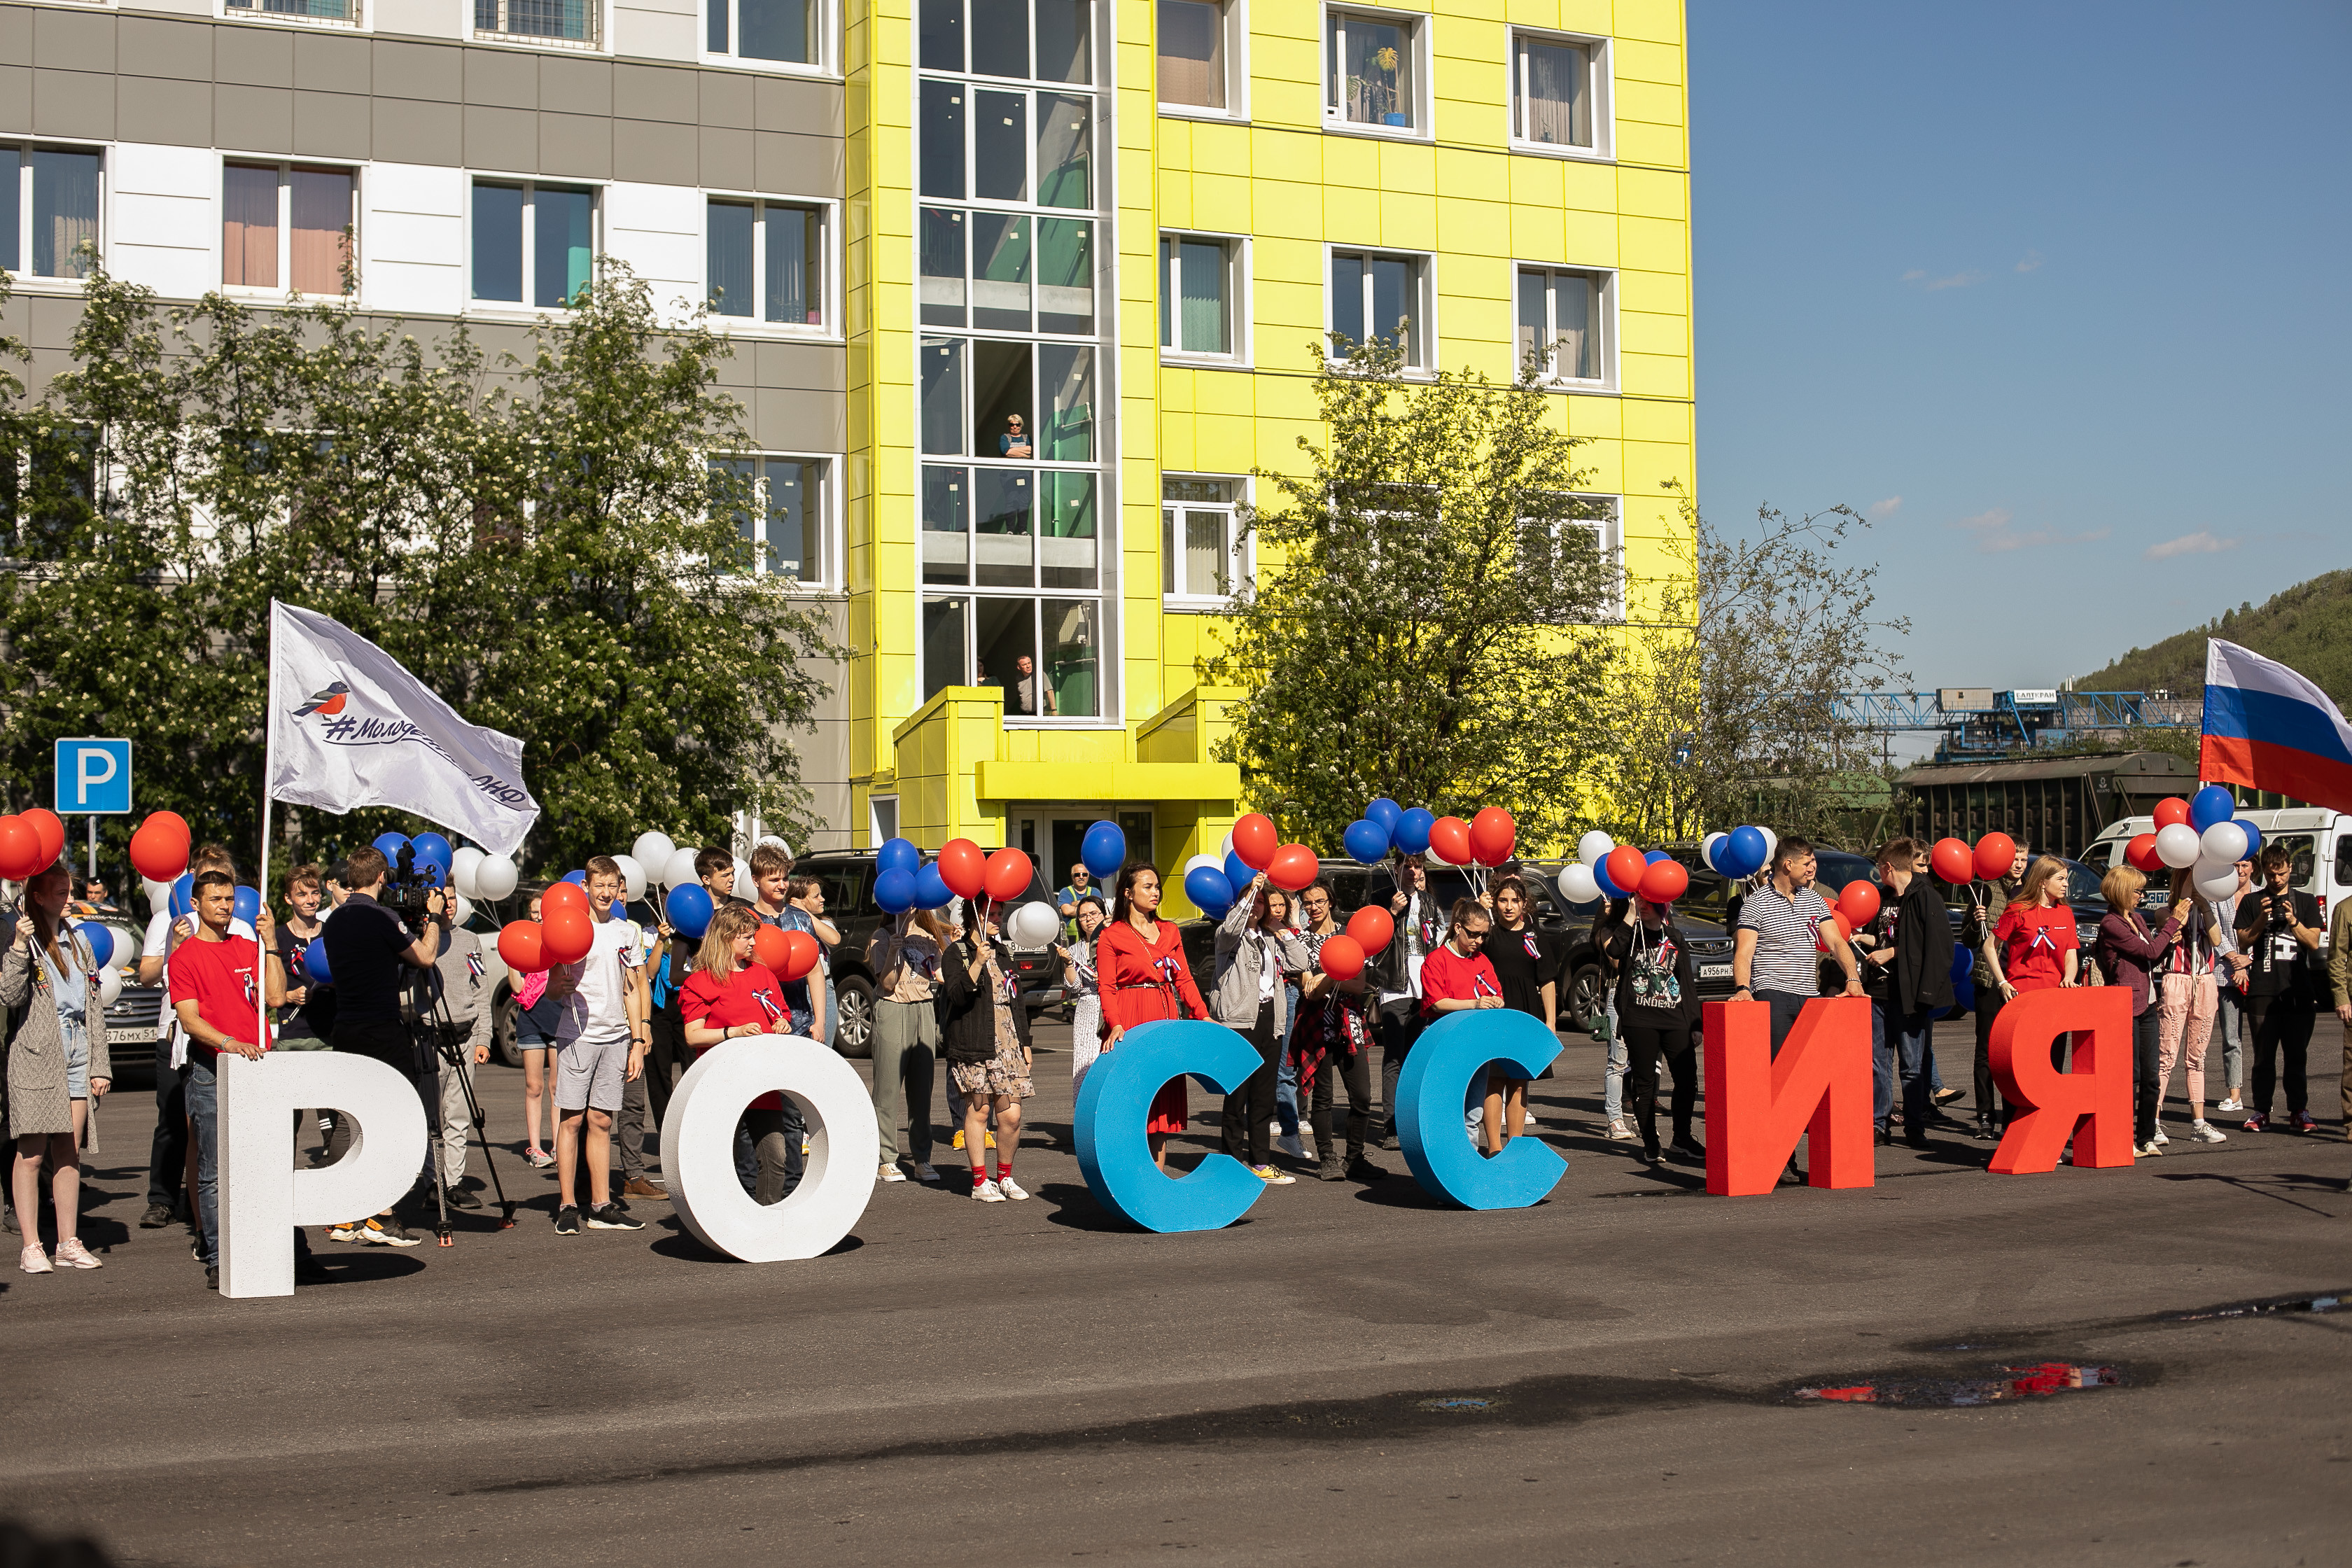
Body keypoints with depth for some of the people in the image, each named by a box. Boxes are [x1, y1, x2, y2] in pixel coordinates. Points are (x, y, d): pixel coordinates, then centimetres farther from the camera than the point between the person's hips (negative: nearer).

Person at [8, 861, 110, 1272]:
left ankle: (69, 1244, 10)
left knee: (70, 1152, 6)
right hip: (35, 1054, -5)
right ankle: (31, 1247, 0)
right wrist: (19, 947, -24)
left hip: (76, 1053, 5)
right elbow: (10, 995, -14)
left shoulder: (78, 941, 18)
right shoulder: (23, 939, -1)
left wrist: (100, 1065, 13)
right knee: (32, 1153, -4)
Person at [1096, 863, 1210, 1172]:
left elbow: (1183, 979, 12)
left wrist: (1203, 1015, -1)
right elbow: (1107, 987, -6)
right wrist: (1115, 1025, -22)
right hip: (1129, 1022, -5)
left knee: (1163, 1100, 6)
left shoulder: (1170, 932, 15)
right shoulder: (1111, 936, 0)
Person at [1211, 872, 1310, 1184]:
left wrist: (1284, 932, 9)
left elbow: (1299, 964, 12)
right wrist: (1250, 891, -28)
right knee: (1237, 1094, -6)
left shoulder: (1270, 938, 19)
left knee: (1264, 1096, 9)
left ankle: (1260, 1162, 14)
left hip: (1270, 1018, 6)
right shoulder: (1231, 935, 1)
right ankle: (1233, 1161, -2)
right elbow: (1230, 929, -24)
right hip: (1240, 1019, -6)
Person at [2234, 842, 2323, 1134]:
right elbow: (2242, 943, 6)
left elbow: (2314, 943, 5)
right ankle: (2261, 1111, 5)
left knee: (2296, 1055, 1)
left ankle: (2299, 1110, 6)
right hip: (2262, 992, 0)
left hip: (2299, 991, 0)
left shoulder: (2306, 902, 13)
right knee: (2263, 1055, 1)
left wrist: (2292, 921, -10)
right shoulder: (2251, 902, 11)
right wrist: (2261, 921, -8)